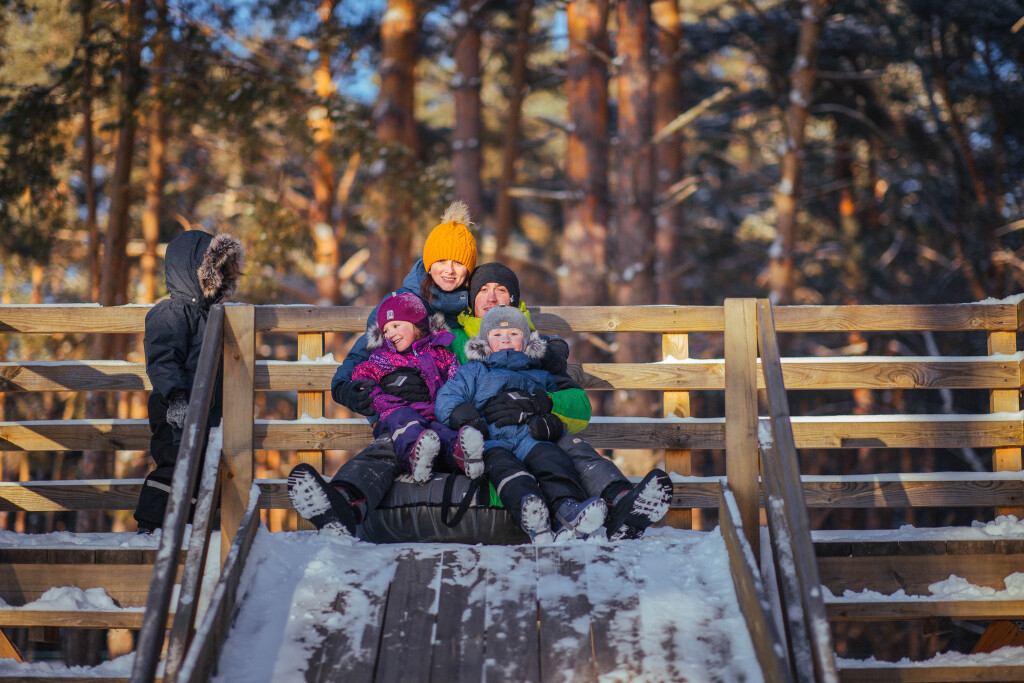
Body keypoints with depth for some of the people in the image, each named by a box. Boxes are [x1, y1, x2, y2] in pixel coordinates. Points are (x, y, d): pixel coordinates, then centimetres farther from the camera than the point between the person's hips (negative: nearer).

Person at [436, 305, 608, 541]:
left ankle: (567, 509, -63)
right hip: (490, 439, -2)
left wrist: (552, 423, 3)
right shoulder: (473, 371, 32)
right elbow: (446, 399, 18)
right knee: (500, 462, -39)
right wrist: (466, 418, -6)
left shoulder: (541, 377, 36)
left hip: (529, 438, 2)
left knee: (551, 457, -35)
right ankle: (527, 510, -69)